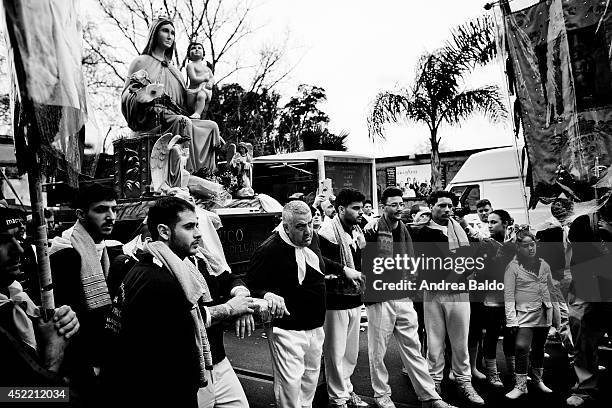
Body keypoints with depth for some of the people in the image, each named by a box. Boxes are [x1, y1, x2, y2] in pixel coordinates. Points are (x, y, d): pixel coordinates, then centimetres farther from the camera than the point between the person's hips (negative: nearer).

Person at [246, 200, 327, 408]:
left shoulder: (312, 238, 1)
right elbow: (250, 286, -19)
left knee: (311, 379, 22)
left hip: (316, 327, 8)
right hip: (287, 330, -7)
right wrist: (267, 296, -37)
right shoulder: (269, 250, -23)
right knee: (290, 384, -1)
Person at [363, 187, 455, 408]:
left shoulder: (404, 230, 12)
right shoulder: (374, 229, -9)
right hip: (380, 298, -5)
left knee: (413, 348, 13)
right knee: (378, 350, 7)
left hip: (404, 298, 6)